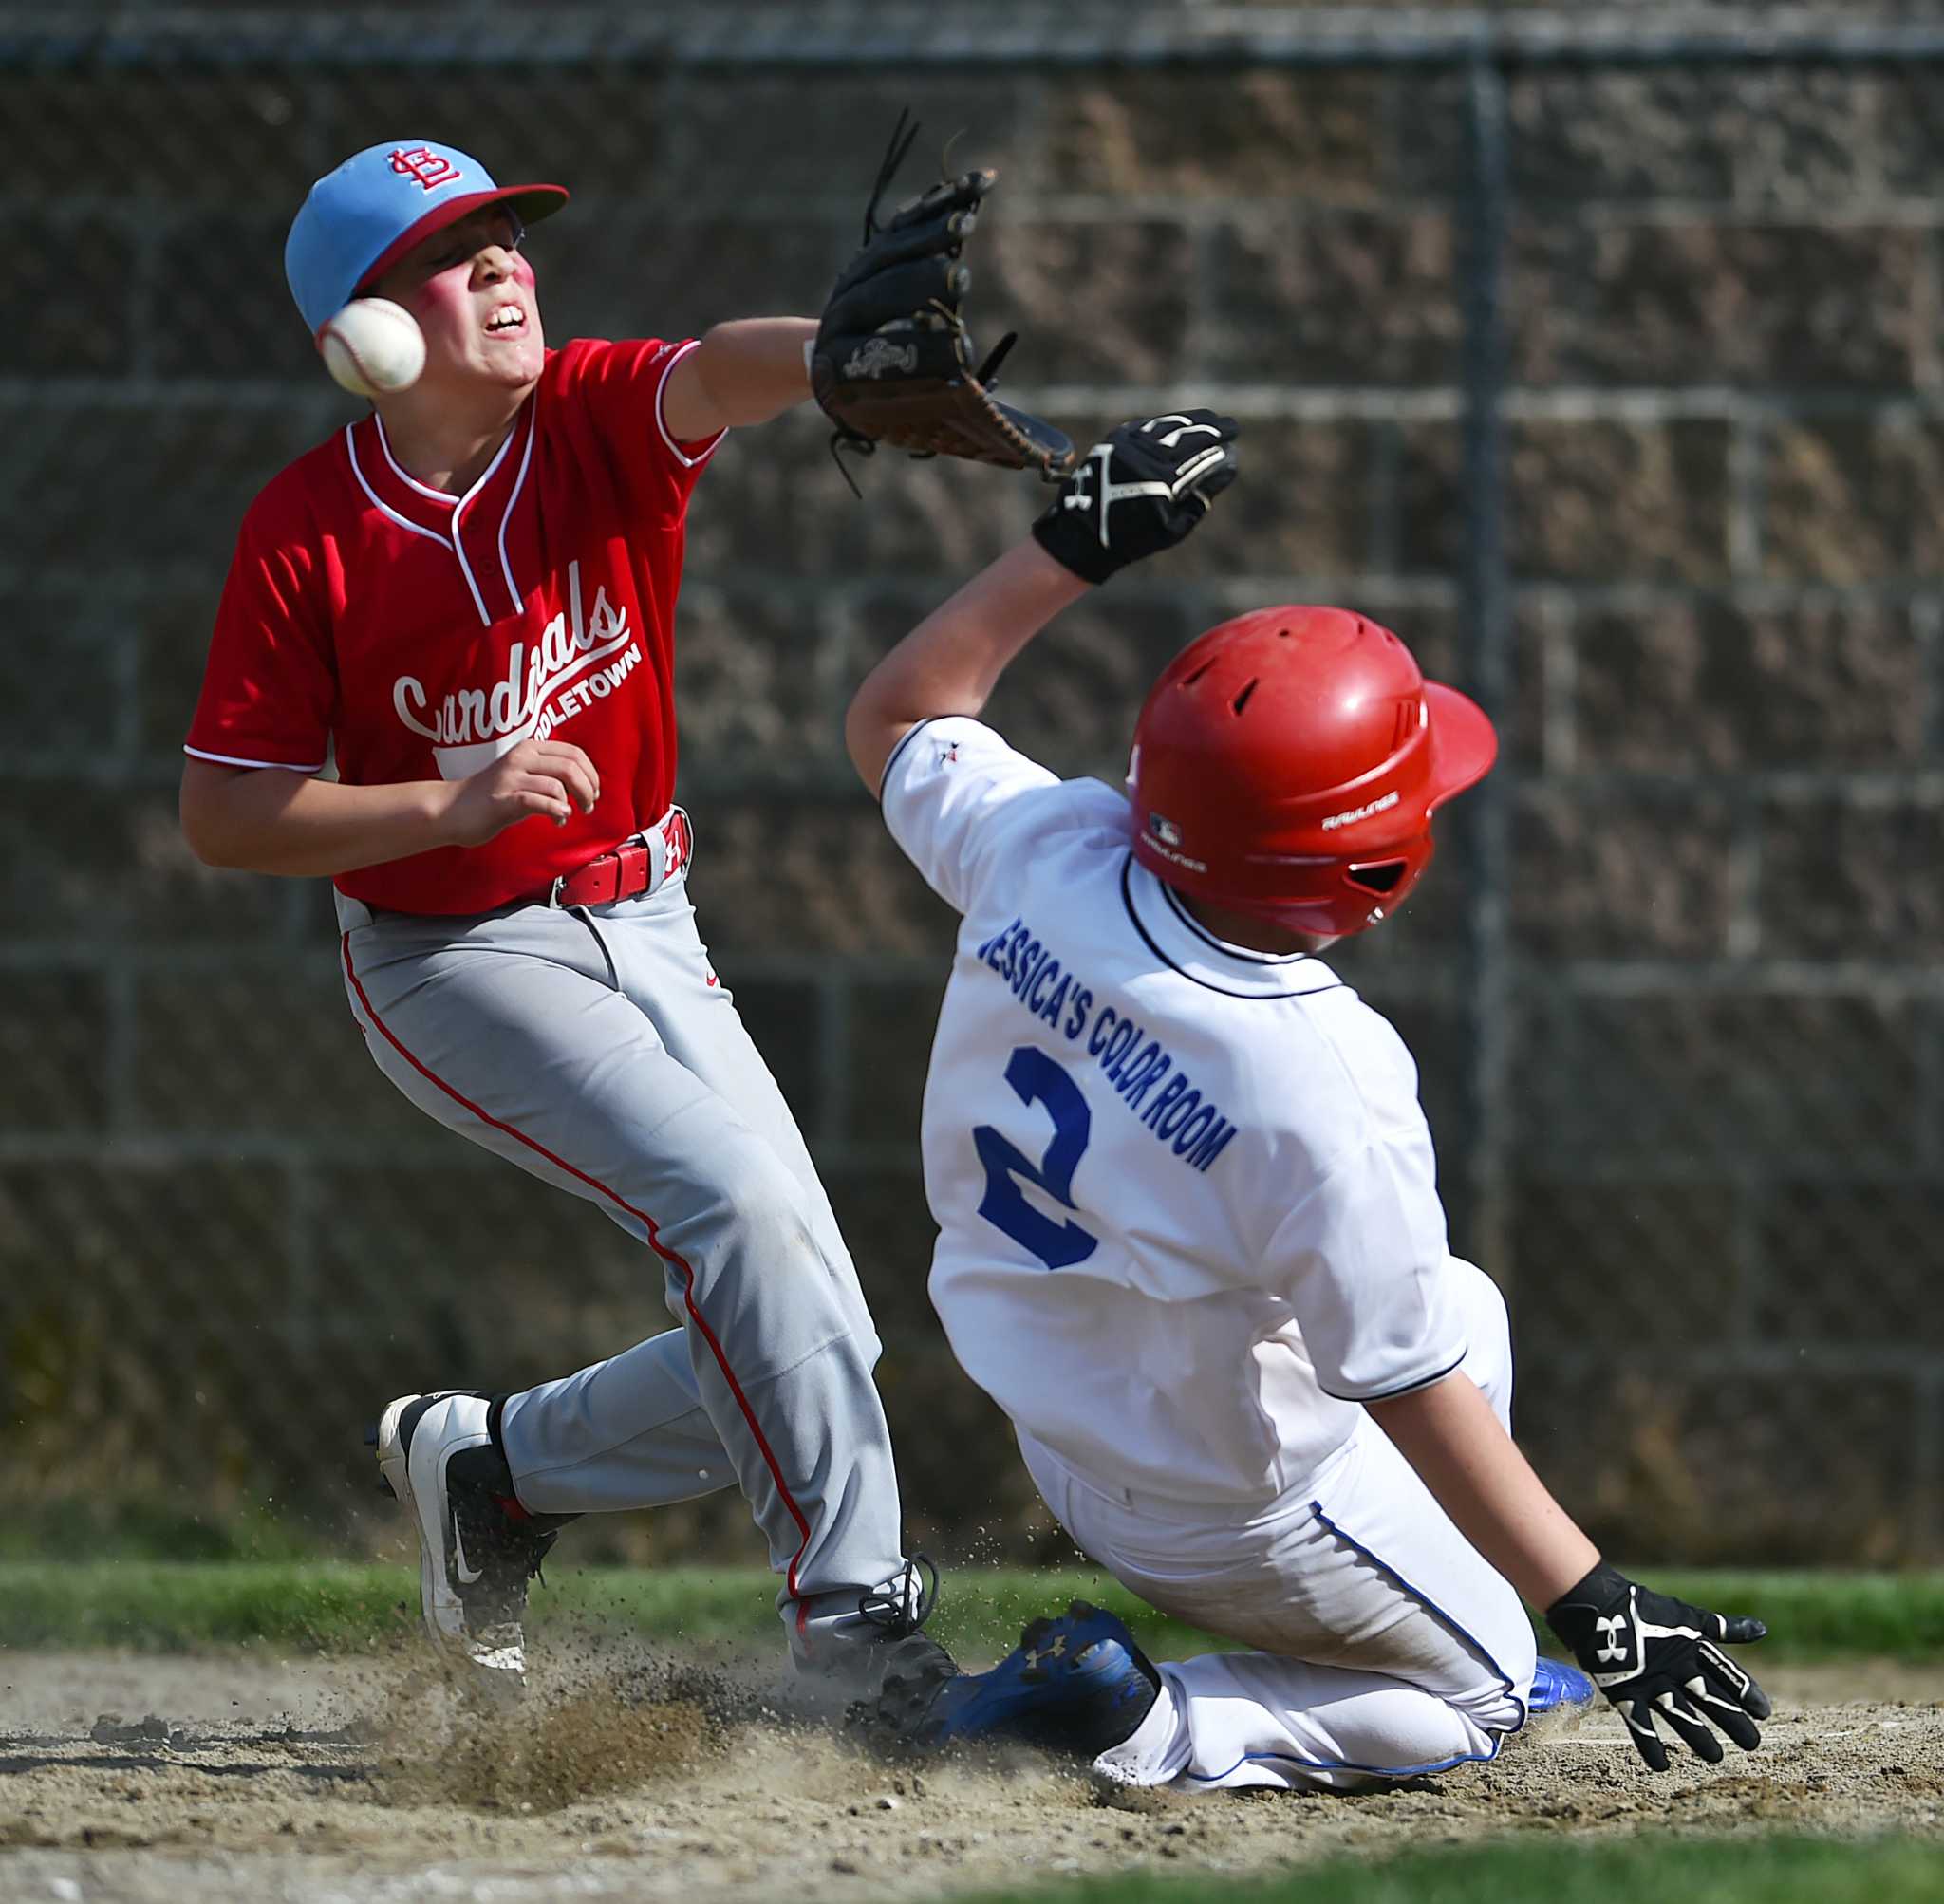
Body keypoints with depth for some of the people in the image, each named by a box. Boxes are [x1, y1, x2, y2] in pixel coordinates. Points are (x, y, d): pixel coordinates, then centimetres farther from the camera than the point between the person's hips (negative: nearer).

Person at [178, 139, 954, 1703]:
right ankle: (854, 1611, -24)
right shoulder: (308, 534, -13)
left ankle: (494, 1464, 23)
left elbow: (725, 373, -32)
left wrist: (846, 350, -55)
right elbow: (222, 814, -11)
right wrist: (455, 808, -24)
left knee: (811, 1343, 0)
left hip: (645, 927, 5)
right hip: (455, 961, -5)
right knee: (734, 1194, -27)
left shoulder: (601, 418, -8)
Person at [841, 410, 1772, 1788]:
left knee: (1462, 1305, 28)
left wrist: (1079, 543, 3)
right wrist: (1597, 1609, -22)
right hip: (1236, 1509, -7)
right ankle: (1137, 1726, -3)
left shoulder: (1046, 854, -21)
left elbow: (899, 715, 1)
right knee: (1474, 1695, 18)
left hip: (1058, 1426, 7)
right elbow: (1410, 1392, -28)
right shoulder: (1327, 1091, -37)